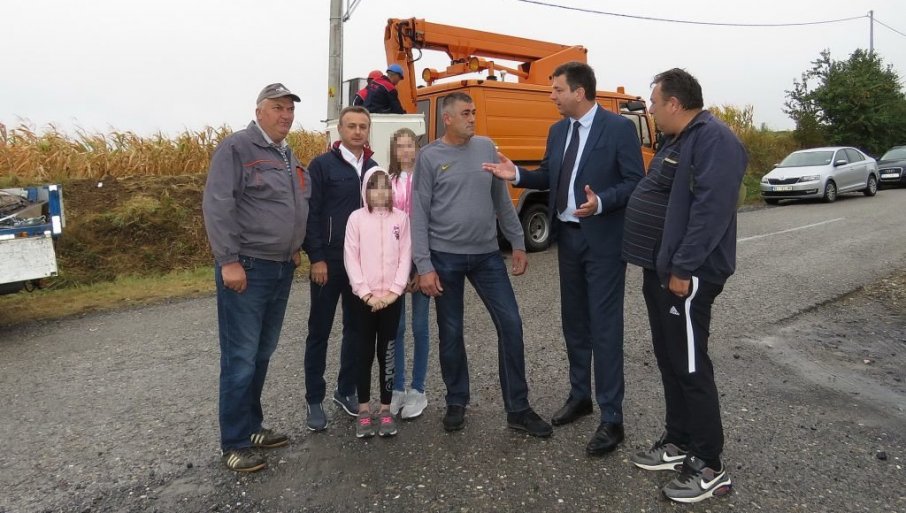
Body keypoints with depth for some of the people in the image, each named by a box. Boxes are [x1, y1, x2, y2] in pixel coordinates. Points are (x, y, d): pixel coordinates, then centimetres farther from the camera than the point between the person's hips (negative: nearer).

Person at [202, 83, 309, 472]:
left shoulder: (289, 157, 16)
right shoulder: (237, 148, -9)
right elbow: (216, 205, -16)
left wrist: (295, 248, 18)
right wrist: (229, 261, -20)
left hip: (282, 269, 8)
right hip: (246, 268, -8)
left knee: (262, 354, 15)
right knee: (241, 358, -2)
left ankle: (252, 426, 28)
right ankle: (234, 444, 10)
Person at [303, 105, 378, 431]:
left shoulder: (373, 169, 9)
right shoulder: (322, 165, -5)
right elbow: (310, 215, -8)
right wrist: (316, 258, -14)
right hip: (329, 260, -4)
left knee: (356, 329, 11)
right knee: (319, 331, 4)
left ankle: (346, 391, 27)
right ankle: (315, 400, 15)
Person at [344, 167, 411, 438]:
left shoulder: (401, 217, 3)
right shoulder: (356, 218, -1)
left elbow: (406, 256, 0)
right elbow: (351, 258, -4)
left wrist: (394, 290, -9)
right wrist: (366, 293, -11)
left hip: (392, 298, 1)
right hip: (364, 298, -1)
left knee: (387, 354, 7)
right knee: (364, 353, 7)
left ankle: (385, 409, 18)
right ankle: (364, 410, 18)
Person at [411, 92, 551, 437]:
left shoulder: (486, 147, 7)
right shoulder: (429, 157, -3)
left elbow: (502, 201, 11)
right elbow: (419, 215, -5)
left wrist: (518, 243, 8)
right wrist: (424, 266, -11)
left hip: (488, 254, 3)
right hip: (446, 257, -3)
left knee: (511, 325, 0)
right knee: (451, 333, 7)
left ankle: (518, 409, 13)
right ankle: (456, 403, 26)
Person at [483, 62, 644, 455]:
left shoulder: (619, 128, -10)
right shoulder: (558, 130, 10)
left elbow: (636, 183, -12)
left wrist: (601, 202, -28)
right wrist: (517, 174, 0)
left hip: (603, 240, -7)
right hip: (567, 236, 7)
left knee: (604, 326, -4)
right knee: (574, 321, 15)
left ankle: (611, 419, 7)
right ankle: (579, 395, 32)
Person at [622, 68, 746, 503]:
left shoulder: (714, 139, -15)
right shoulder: (677, 141, 17)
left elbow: (711, 210, -24)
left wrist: (682, 268, -24)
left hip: (686, 276, -10)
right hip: (660, 271, 10)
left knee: (691, 368, -2)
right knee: (670, 361, 16)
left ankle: (709, 468, 11)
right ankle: (679, 443, 30)